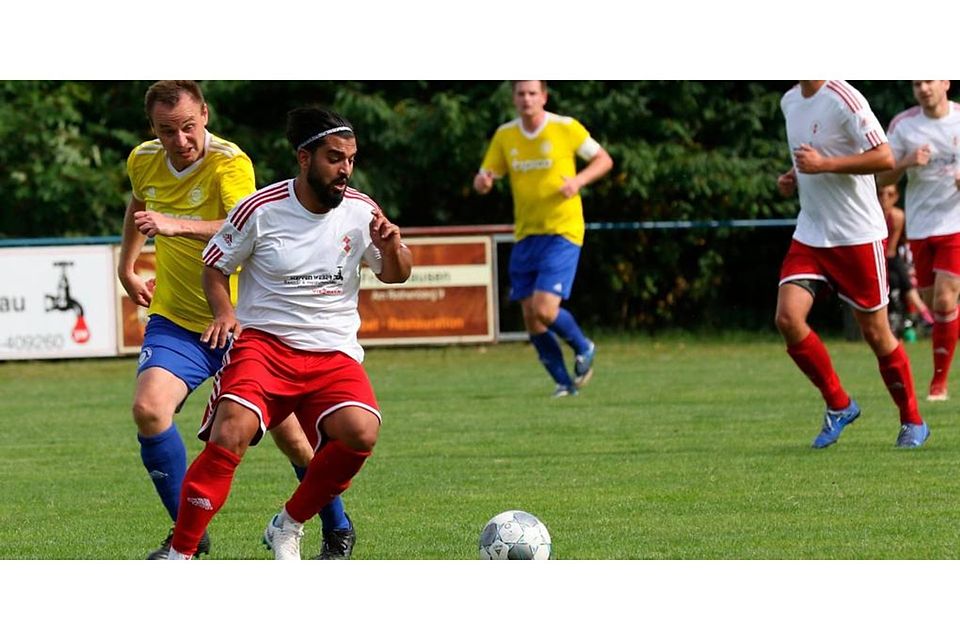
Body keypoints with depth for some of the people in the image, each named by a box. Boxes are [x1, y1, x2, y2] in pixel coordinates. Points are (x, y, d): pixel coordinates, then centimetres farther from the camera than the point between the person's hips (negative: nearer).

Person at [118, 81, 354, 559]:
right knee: (148, 409, -22)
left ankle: (337, 530, 31)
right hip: (175, 320, 3)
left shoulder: (229, 163, -20)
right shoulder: (143, 162, -1)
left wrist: (177, 226, -49)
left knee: (289, 434, 5)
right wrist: (126, 267, 29)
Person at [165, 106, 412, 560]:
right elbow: (214, 267, 6)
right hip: (263, 342, -3)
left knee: (362, 431, -26)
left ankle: (289, 526, -1)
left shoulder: (361, 212, 2)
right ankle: (180, 554, -21)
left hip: (334, 353, 3)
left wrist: (391, 247, -13)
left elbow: (397, 275, 10)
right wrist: (224, 313, -13)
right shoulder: (261, 210, -6)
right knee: (232, 431, -29)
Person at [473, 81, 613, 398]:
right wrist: (482, 181, -16)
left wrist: (579, 180, -16)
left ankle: (583, 348, 12)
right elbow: (483, 181, 9)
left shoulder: (565, 128, -6)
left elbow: (604, 159, 3)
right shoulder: (505, 135, 5)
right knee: (531, 319, 2)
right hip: (525, 235, 5)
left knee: (544, 310, -18)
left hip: (562, 232, -5)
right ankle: (564, 382, 19)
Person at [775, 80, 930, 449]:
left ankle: (912, 422, 19)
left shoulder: (843, 100, -16)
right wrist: (793, 179, 7)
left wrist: (823, 164, -25)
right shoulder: (790, 101, 10)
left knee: (875, 332, 1)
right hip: (810, 235, 7)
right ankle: (838, 405, 7)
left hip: (857, 236, -7)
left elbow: (885, 158, -22)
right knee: (787, 317, -11)